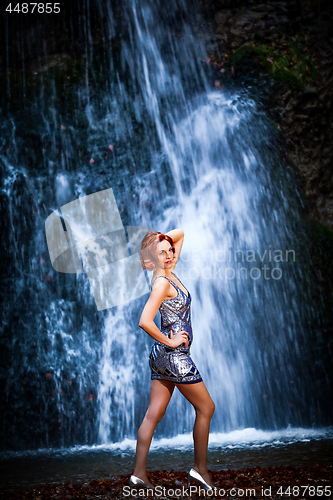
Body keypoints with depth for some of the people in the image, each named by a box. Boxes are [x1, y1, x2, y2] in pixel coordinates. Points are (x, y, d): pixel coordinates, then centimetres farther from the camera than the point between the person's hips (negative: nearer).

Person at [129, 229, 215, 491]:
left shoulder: (170, 273, 8)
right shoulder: (162, 282, -17)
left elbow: (180, 233, 19)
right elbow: (145, 321, -27)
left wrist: (162, 239, 3)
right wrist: (169, 341, -17)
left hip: (163, 355, 8)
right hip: (174, 355, -8)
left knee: (153, 415, 9)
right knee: (206, 408, 6)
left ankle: (139, 473, 14)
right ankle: (200, 469, 16)